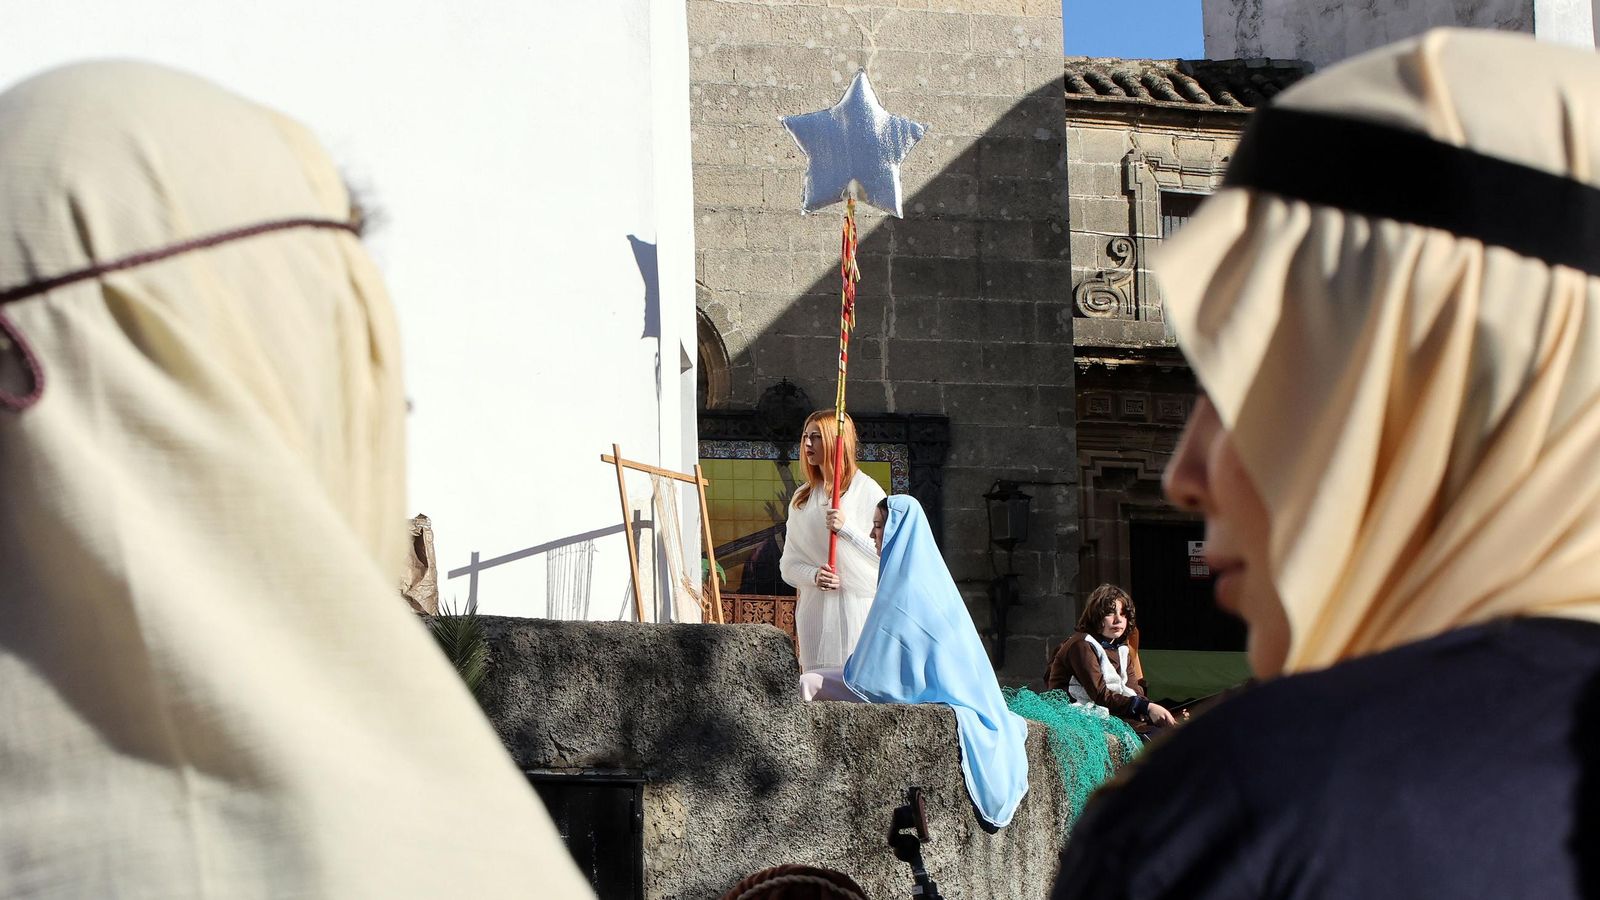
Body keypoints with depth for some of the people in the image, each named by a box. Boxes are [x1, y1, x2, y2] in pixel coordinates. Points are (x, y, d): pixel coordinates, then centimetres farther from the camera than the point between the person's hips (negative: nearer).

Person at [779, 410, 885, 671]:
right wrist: (813, 575, -7)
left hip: (856, 608, -4)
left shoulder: (866, 490, 1)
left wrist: (846, 528, -17)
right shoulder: (802, 498, 17)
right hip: (813, 609, 5)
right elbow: (788, 564, 14)